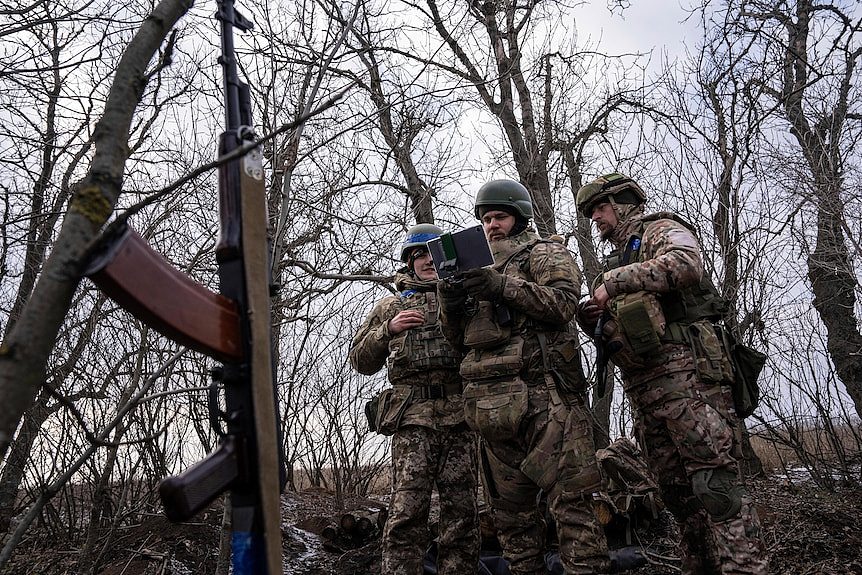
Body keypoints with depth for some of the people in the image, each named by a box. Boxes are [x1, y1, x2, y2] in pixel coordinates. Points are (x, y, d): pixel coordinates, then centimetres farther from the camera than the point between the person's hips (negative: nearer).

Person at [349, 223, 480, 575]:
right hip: (413, 417, 0)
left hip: (460, 415, 1)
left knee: (461, 512, 2)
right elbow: (360, 361, 17)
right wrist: (388, 329, 1)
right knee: (407, 510, -10)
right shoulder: (391, 307, 21)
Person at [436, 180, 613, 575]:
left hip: (541, 394, -6)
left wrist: (504, 286, -18)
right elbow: (459, 337, 22)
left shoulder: (546, 253, 11)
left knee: (568, 498, -11)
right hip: (493, 404, 7)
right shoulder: (479, 268, 28)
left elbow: (563, 302, -8)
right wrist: (450, 302, 1)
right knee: (510, 509, 9)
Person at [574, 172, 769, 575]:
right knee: (676, 489, 7)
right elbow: (616, 330, 28)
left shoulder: (661, 231, 7)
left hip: (685, 372, -8)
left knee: (713, 479, -14)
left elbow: (685, 264, -18)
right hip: (643, 388, 8)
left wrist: (614, 281, -14)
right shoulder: (619, 260, 30)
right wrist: (592, 321, 7)